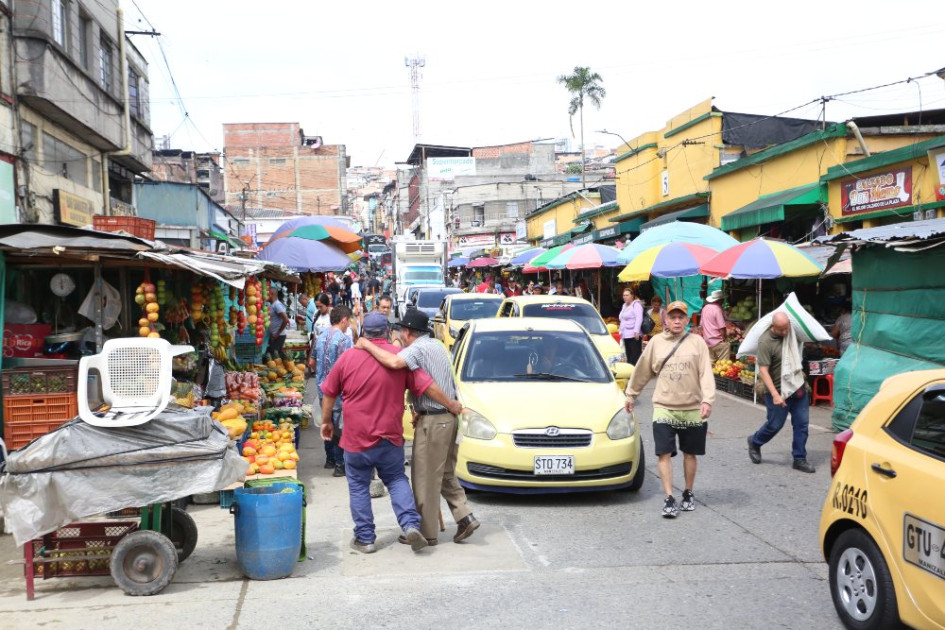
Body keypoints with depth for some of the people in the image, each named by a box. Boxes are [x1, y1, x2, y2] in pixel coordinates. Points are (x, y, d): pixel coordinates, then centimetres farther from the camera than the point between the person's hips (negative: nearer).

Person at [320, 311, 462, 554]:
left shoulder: (348, 357, -5)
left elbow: (329, 393, 4)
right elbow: (426, 385, -4)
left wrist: (326, 421, 18)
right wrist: (451, 404, 9)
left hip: (356, 436, -1)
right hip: (390, 436, 1)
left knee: (358, 487, 11)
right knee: (397, 480, 16)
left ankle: (365, 538, 14)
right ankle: (411, 525, 0)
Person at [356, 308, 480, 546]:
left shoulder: (417, 349, -14)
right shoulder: (437, 345, 17)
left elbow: (394, 362, -34)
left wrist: (368, 346, -21)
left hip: (432, 421, -10)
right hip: (449, 417, 10)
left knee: (425, 478, 0)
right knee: (446, 475, 18)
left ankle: (426, 532, 8)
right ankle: (464, 517, 11)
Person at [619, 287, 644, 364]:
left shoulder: (636, 304, -5)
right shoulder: (624, 306, 22)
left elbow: (639, 318, -15)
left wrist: (636, 332, -22)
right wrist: (621, 332, 23)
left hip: (633, 335, -9)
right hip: (626, 335, 9)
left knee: (635, 356, -12)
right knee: (629, 356, 9)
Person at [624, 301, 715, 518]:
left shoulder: (697, 342, 0)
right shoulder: (656, 342, 3)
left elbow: (706, 374, -7)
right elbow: (641, 372, 12)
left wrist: (707, 400, -19)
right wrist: (630, 395, 18)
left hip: (693, 409, 0)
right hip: (664, 408, 0)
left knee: (690, 453, 11)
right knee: (664, 453, -7)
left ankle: (688, 494, 28)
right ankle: (669, 499, -4)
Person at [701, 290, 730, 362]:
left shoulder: (705, 308, 8)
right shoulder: (717, 309, -14)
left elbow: (701, 324, 16)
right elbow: (722, 328, -17)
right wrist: (725, 339, -5)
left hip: (707, 341, 8)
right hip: (718, 342, -8)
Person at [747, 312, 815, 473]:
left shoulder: (790, 332, 1)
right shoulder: (765, 342, -20)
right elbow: (763, 371, -23)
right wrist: (775, 395, -29)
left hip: (797, 387, 6)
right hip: (778, 390, -6)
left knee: (802, 423, 5)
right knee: (775, 424, 4)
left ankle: (799, 459, 16)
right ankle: (754, 442, 31)